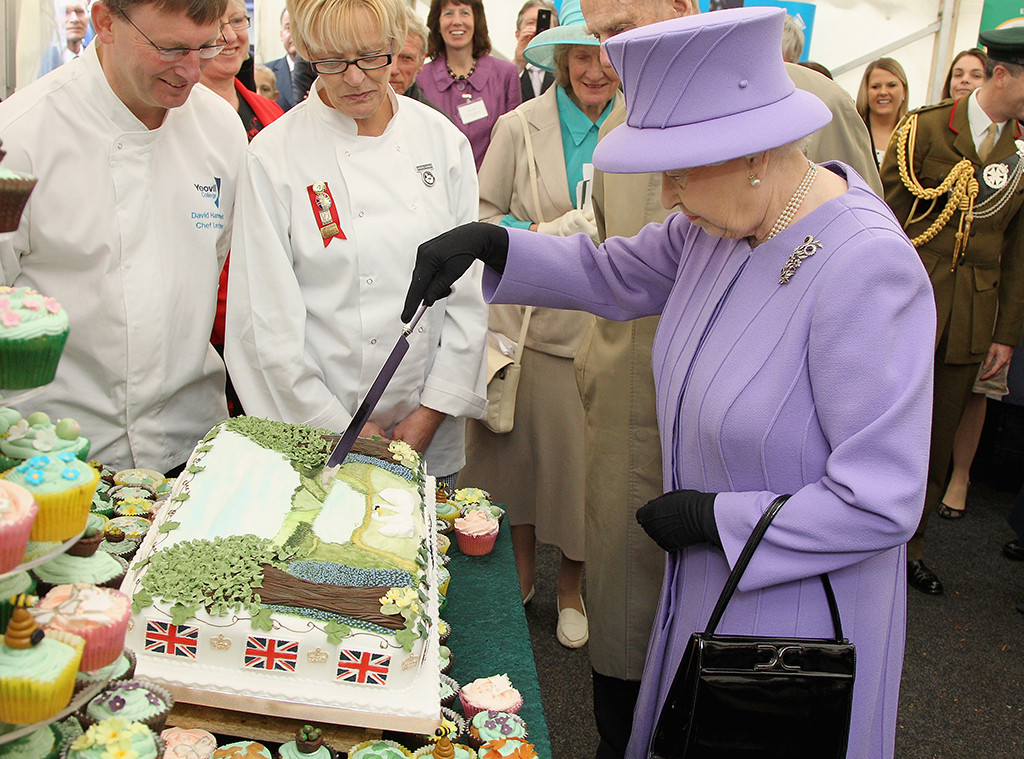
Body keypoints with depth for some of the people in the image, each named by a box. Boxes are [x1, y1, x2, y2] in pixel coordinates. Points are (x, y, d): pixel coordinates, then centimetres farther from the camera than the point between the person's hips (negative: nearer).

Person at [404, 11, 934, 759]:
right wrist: (489, 243, -4)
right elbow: (611, 276, 10)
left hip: (799, 604, -7)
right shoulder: (724, 220, -6)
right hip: (711, 578, 7)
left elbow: (880, 505, -30)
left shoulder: (866, 269, -31)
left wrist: (710, 516, -20)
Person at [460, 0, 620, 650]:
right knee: (520, 447, 11)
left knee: (585, 457, 6)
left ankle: (572, 586, 30)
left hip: (604, 328, 0)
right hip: (527, 320, 1)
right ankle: (520, 570, 35)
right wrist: (542, 234, -11)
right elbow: (482, 211, 6)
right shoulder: (520, 127, 1)